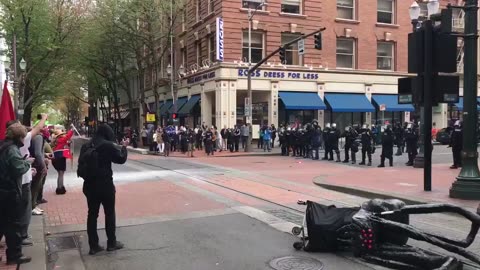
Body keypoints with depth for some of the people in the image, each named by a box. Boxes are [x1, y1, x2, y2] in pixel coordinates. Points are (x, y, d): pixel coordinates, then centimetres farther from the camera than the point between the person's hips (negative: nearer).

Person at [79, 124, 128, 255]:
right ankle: (111, 243, 17)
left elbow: (81, 162, 12)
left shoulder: (85, 146, 5)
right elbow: (121, 159, -5)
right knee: (109, 213, 9)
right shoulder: (108, 145, -12)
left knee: (92, 214, 10)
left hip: (89, 184, 5)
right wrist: (124, 147, 10)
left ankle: (93, 245, 13)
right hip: (105, 184, -5)